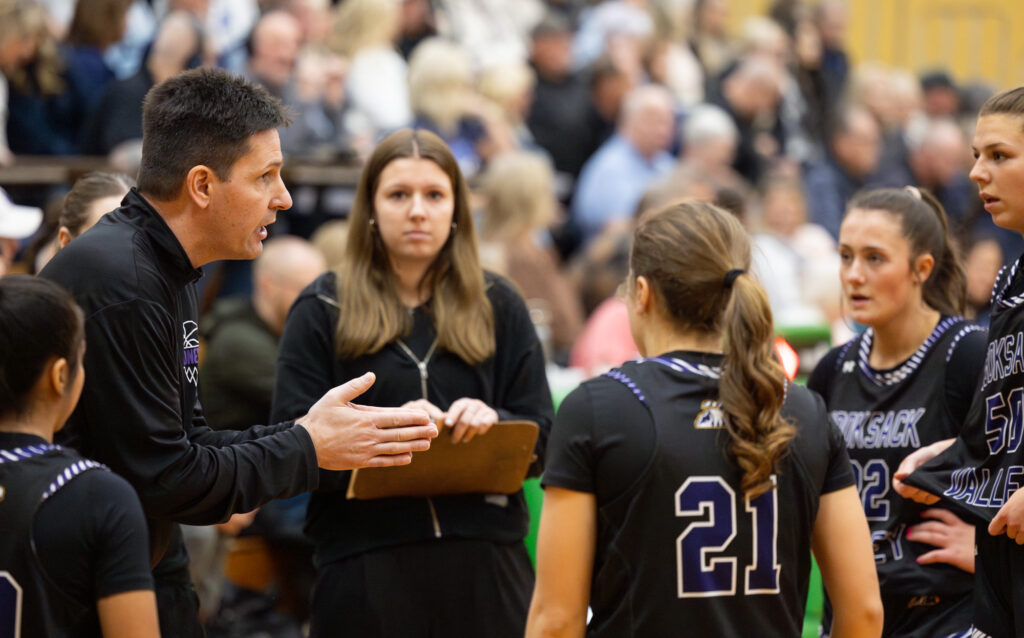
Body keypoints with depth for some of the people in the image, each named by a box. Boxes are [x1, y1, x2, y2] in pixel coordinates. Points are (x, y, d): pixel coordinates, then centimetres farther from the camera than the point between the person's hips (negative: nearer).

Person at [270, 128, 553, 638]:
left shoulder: (496, 307, 13)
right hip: (363, 570, -2)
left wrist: (491, 420, -12)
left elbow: (540, 438, 9)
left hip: (484, 562, 2)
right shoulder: (323, 310, 6)